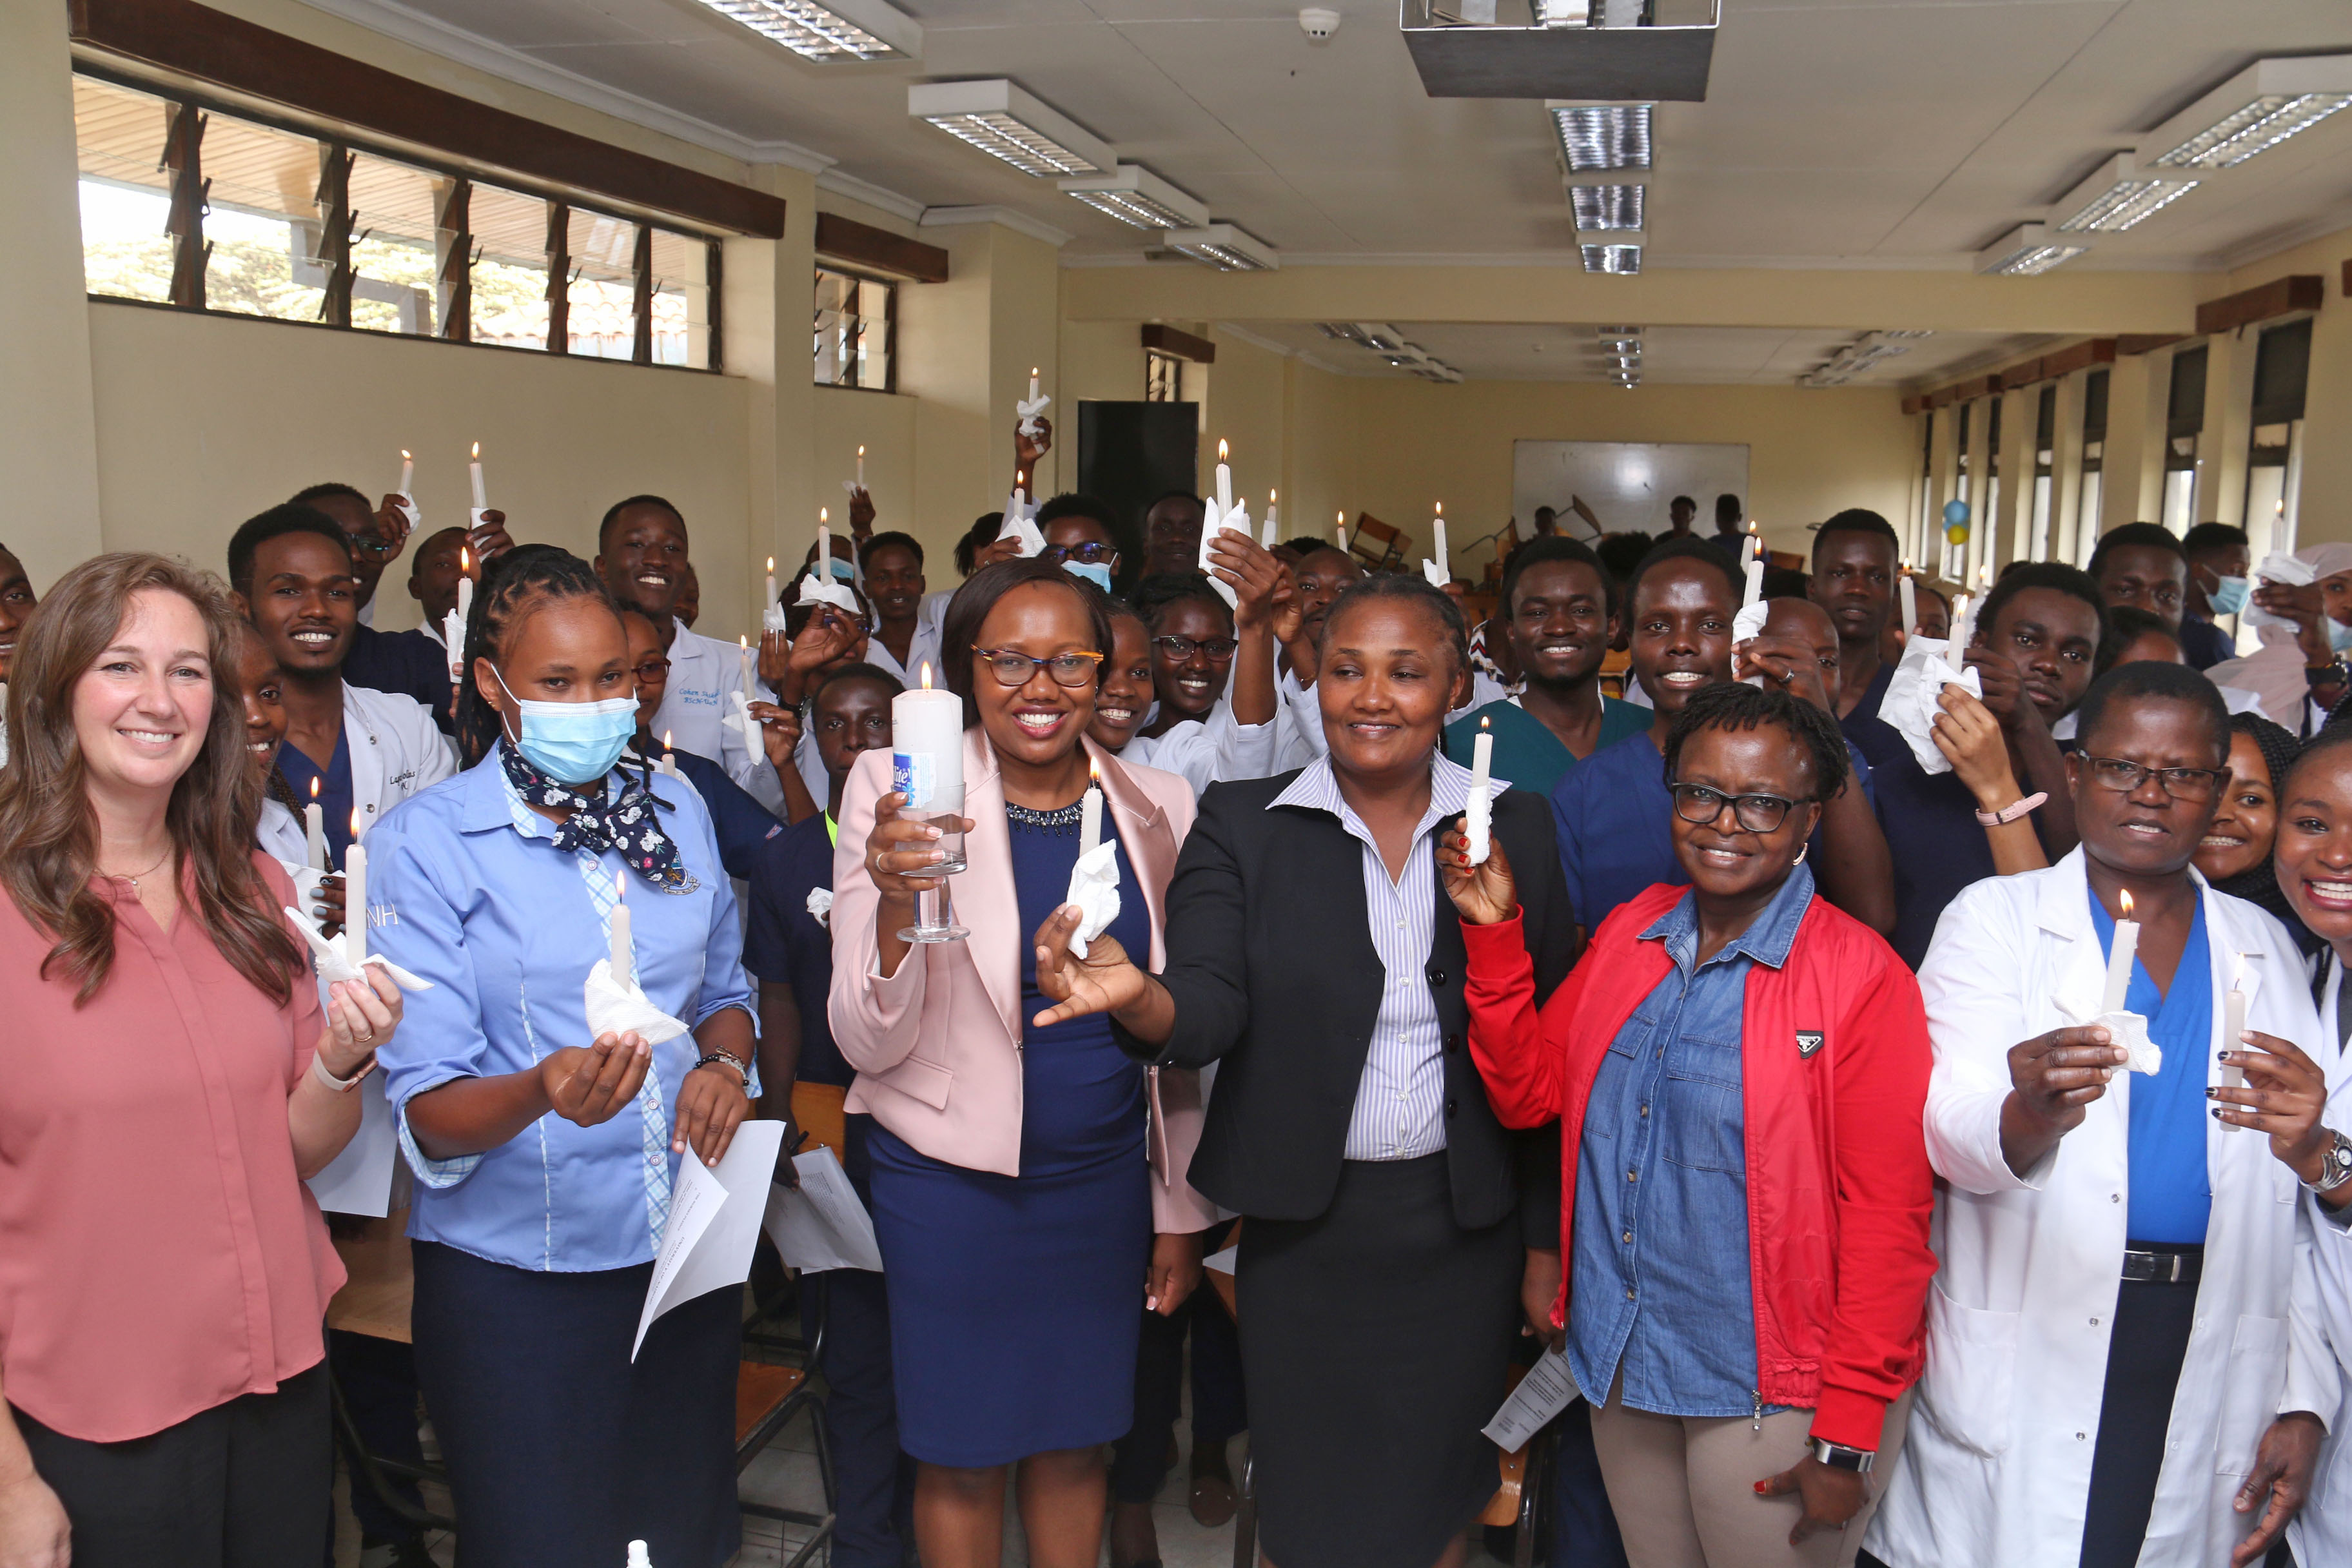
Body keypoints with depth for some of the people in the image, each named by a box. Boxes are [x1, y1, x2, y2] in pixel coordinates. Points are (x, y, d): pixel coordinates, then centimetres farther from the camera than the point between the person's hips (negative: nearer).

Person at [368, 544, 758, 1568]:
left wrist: (724, 1064, -5)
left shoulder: (678, 813, 4)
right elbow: (427, 1110, -14)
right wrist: (541, 1092, -35)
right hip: (517, 1275, -4)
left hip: (687, 1251, 4)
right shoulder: (424, 843, -10)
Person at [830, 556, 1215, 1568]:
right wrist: (896, 904, -32)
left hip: (1105, 1175, 3)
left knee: (1076, 1442, 18)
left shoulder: (1157, 808, -2)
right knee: (963, 1456, 13)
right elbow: (869, 1044, -13)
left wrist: (1180, 1211, 11)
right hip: (951, 1174, -2)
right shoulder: (899, 796, -12)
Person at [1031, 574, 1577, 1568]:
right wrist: (1135, 997, -39)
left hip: (1464, 1229, 1)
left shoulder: (1517, 831, -1)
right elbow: (1210, 1003, -16)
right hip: (1303, 1230, -1)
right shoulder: (1242, 825, -4)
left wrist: (1549, 1241, 1)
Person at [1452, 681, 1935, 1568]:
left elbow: (1888, 1216, -13)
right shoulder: (1627, 934, 4)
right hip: (1617, 1365, 5)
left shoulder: (1862, 977, -13)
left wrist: (1848, 1436, -13)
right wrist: (1492, 932, -5)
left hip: (1762, 1394, -5)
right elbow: (1526, 1092, 6)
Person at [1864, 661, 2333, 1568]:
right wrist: (2030, 1117, -35)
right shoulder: (1994, 920, 0)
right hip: (2022, 1375, -3)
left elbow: (2303, 1201, 13)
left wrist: (2304, 1398, 6)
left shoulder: (2266, 949, 12)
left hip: (2211, 1371, 3)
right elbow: (1947, 1131, -13)